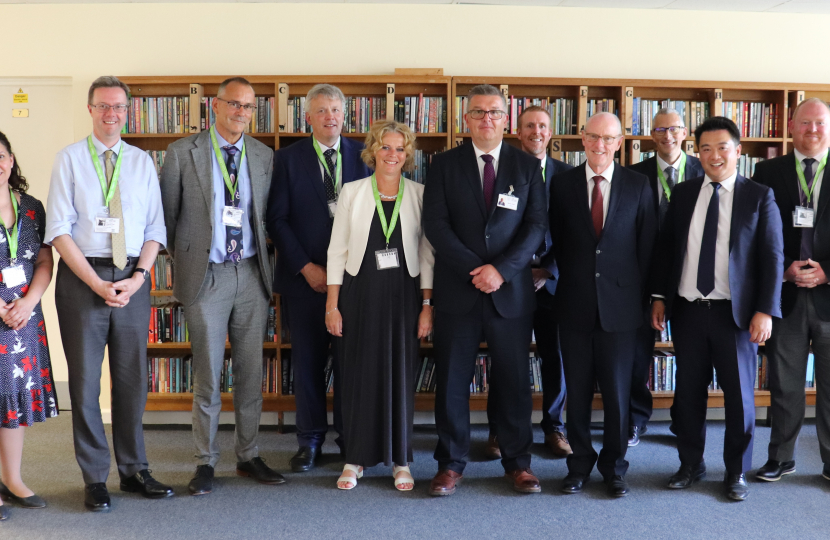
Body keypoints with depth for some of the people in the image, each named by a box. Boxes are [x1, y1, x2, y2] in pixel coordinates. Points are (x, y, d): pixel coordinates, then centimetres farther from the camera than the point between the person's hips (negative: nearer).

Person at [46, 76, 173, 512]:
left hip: (133, 278, 2)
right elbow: (58, 230, -5)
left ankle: (134, 470, 20)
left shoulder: (142, 162, 10)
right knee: (84, 379, 3)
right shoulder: (69, 159, 2)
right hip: (82, 276, -2)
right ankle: (95, 478, 15)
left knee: (132, 378, 8)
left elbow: (155, 229, 7)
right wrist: (97, 283, -13)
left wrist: (138, 277, -8)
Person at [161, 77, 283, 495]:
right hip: (207, 275, -3)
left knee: (251, 371, 9)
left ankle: (248, 456, 21)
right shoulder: (182, 153, -2)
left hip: (251, 274, 3)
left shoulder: (263, 156, 8)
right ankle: (205, 462, 15)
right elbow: (165, 214, 4)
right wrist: (181, 257, 7)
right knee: (207, 374, 2)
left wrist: (262, 258, 9)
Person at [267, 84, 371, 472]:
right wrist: (306, 267, -8)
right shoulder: (288, 158, 3)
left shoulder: (363, 155, 7)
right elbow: (277, 219, -1)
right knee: (307, 360, 5)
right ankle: (310, 439, 18)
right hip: (305, 276, 0)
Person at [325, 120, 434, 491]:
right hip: (360, 293, 0)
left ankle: (399, 459, 18)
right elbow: (337, 250, 3)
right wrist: (332, 304, -2)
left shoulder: (419, 195, 3)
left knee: (401, 373, 5)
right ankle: (355, 459, 18)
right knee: (358, 373, 4)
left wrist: (427, 304, -3)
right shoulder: (352, 192, 2)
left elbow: (427, 253, 3)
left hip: (403, 293, 0)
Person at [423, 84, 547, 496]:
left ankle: (517, 462, 20)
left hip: (511, 291, 0)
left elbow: (536, 226, 0)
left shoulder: (527, 166, 7)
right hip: (456, 289, 0)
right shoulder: (444, 165, 6)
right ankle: (451, 463, 17)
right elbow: (435, 223, -3)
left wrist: (501, 269, -13)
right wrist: (473, 269, -13)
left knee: (513, 381, 7)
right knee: (452, 381, 5)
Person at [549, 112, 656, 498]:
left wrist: (641, 297, 3)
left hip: (619, 306, 0)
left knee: (617, 391, 6)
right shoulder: (562, 184, 3)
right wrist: (570, 281, 8)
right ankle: (580, 464, 23)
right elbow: (557, 241, 9)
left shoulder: (638, 186, 2)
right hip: (575, 305, 1)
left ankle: (614, 468, 22)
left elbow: (646, 247, 5)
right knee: (577, 391, 8)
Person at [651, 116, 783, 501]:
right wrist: (660, 297, 6)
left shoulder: (759, 197, -1)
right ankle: (691, 465, 27)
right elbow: (665, 248, 11)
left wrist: (765, 310, -11)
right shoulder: (682, 194, 8)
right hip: (687, 311, 3)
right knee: (688, 393, 10)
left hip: (736, 313, -2)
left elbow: (772, 257, -4)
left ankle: (736, 472, 22)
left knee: (739, 396, 5)